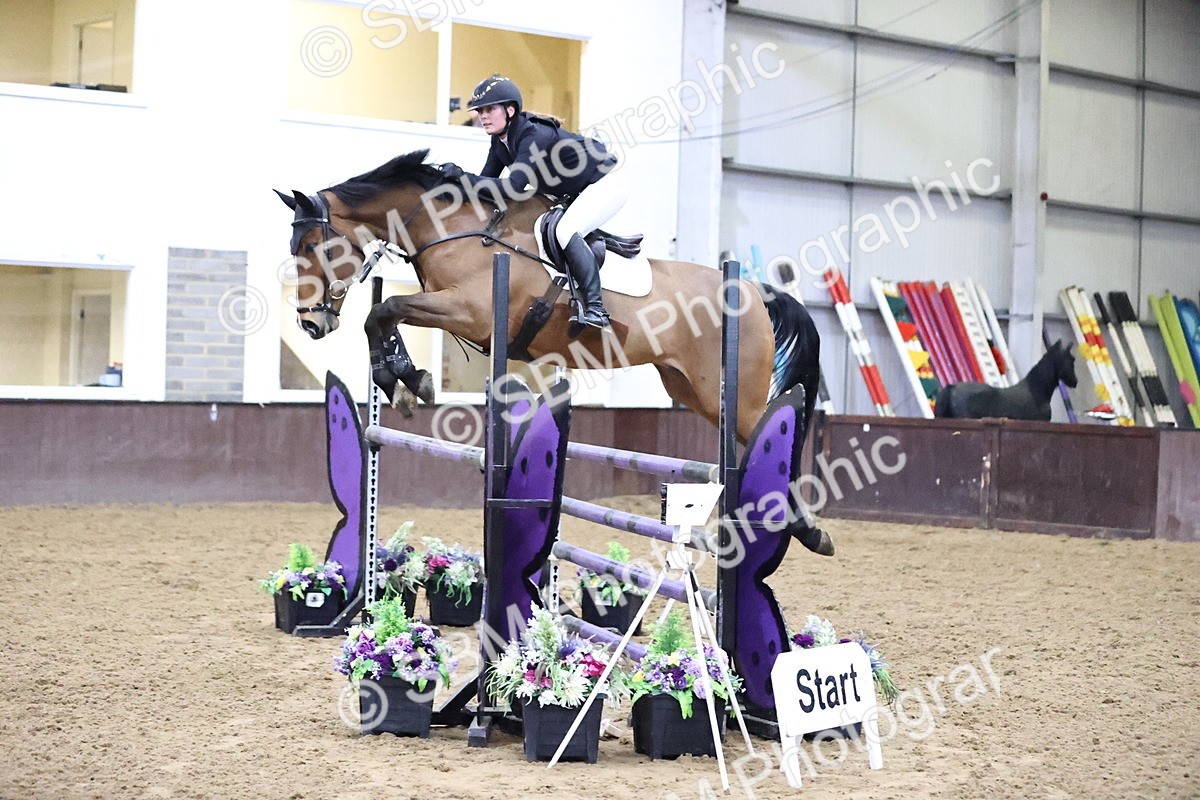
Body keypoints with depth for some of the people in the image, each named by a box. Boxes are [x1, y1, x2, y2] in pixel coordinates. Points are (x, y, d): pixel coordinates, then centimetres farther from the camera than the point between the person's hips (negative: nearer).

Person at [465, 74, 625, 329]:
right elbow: (487, 182, 1)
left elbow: (513, 187, -40)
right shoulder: (500, 140, -3)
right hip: (576, 193, 10)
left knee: (565, 231, -30)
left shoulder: (534, 136, -31)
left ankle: (595, 308, -31)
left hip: (605, 183, -10)